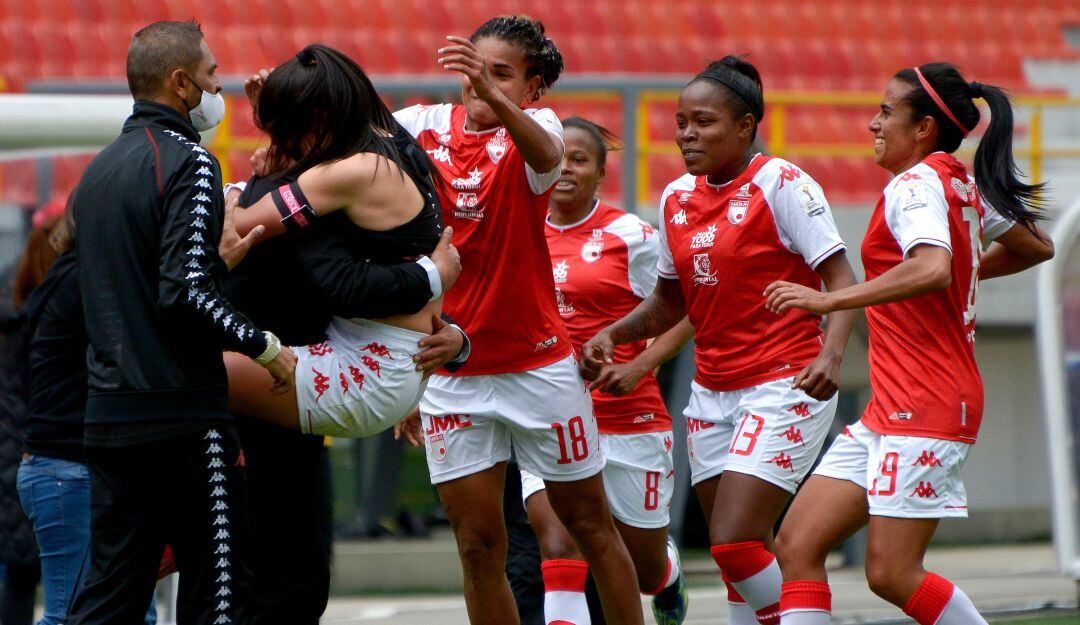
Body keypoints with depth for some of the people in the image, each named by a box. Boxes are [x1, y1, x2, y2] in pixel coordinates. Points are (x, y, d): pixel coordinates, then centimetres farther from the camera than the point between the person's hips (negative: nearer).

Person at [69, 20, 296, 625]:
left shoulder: (98, 170, 16)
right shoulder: (187, 162, -11)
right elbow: (185, 294, -20)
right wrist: (265, 347, -12)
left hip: (109, 413, 8)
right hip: (184, 416, -8)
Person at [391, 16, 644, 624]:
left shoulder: (532, 126, -8)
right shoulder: (426, 125, 1)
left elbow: (545, 152, -32)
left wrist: (493, 94, -52)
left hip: (539, 363, -2)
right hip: (450, 371, 2)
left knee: (591, 525, 8)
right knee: (479, 545, 1)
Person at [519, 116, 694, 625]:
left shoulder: (629, 235, -6)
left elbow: (685, 313, -4)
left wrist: (638, 367, -19)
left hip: (628, 421, -2)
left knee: (646, 571, 14)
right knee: (559, 551, -21)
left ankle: (668, 576, 51)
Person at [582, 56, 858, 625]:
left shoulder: (782, 184, -10)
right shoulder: (676, 198, 9)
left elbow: (840, 278, -14)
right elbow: (670, 301, 21)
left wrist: (830, 353, -30)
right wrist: (613, 334, 3)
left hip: (784, 388, -7)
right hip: (712, 394, 7)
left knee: (734, 543, -17)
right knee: (742, 556, 7)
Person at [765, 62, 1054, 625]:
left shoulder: (915, 184, -13)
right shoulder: (964, 187, 15)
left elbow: (932, 270, -33)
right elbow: (1037, 247, 28)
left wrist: (830, 300, -33)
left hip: (924, 408, -10)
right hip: (890, 409, 10)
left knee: (892, 574, -11)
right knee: (797, 546, 2)